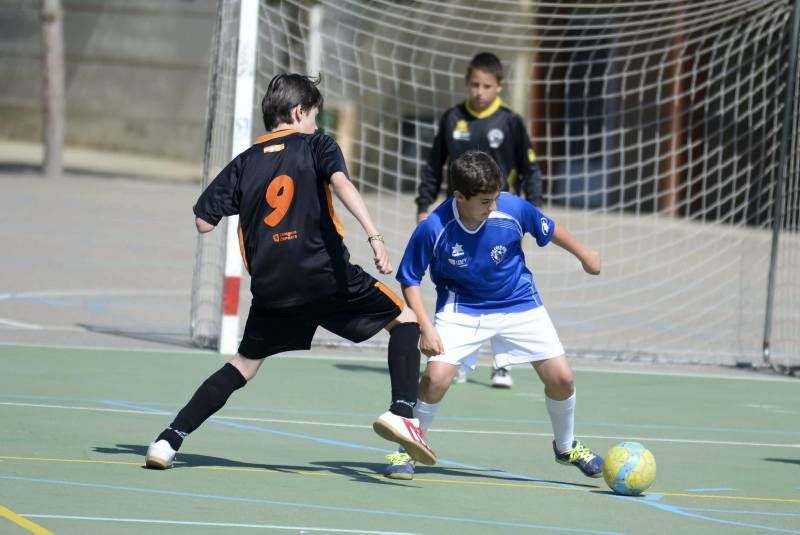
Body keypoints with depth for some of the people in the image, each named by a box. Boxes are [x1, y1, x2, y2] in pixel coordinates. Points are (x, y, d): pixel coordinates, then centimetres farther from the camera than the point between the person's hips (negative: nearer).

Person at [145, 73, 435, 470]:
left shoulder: (246, 162, 14)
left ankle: (169, 441, 6)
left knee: (244, 365, 19)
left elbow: (203, 222, 11)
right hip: (326, 276, -4)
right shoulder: (316, 146, 5)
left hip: (270, 286, 4)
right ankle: (402, 412, -9)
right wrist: (374, 237, -27)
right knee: (404, 320, 12)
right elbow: (341, 183, -17)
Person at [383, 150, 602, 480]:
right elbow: (410, 279, -12)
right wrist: (426, 327, -22)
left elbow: (549, 230, -1)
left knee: (561, 377, -1)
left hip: (519, 304, 2)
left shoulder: (513, 209, -23)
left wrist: (584, 254, 14)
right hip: (462, 309, -2)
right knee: (437, 376, -23)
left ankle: (566, 447, 28)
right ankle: (407, 451, 1)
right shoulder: (433, 229, -27)